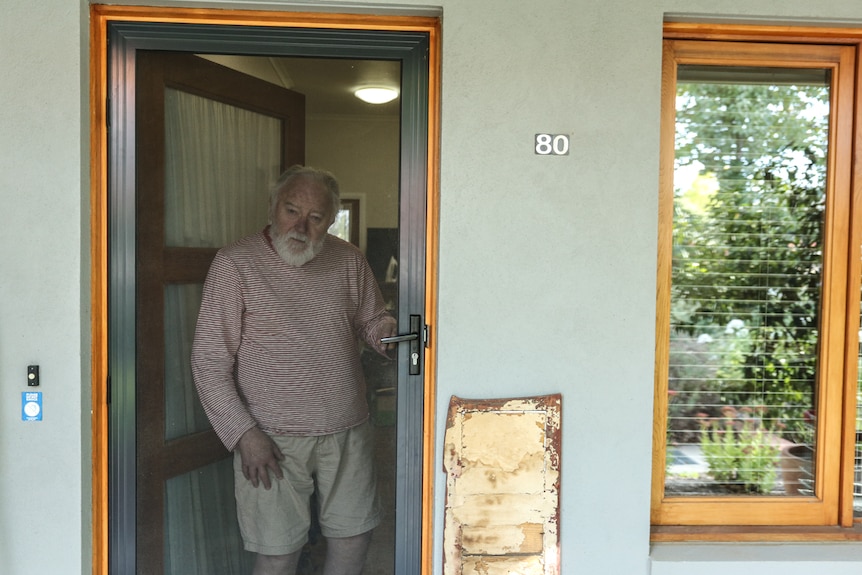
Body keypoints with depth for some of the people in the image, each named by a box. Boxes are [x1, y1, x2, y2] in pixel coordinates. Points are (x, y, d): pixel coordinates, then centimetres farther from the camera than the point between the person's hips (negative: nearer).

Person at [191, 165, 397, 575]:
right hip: (273, 438, -4)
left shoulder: (349, 260, 3)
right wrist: (243, 433, -13)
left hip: (348, 432, 4)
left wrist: (391, 335, -9)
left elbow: (372, 322, 16)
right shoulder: (235, 264, -9)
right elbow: (209, 361, -8)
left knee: (353, 537, 14)